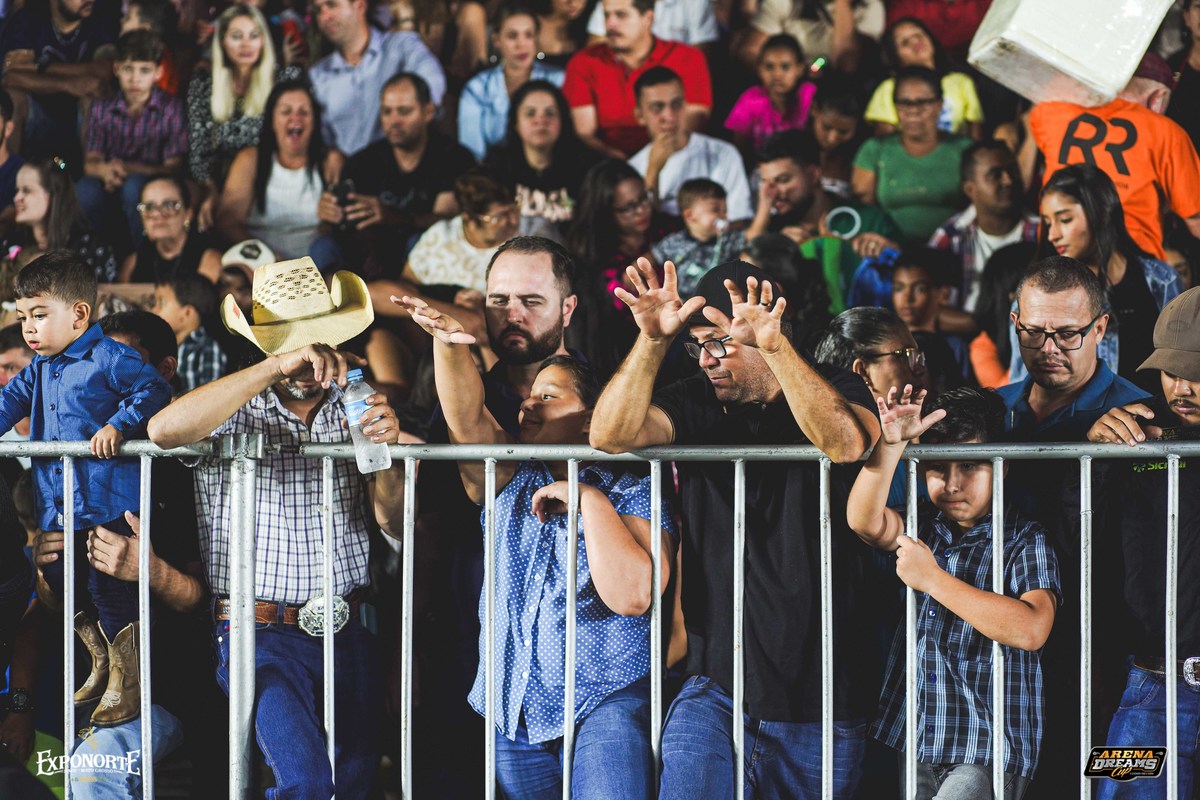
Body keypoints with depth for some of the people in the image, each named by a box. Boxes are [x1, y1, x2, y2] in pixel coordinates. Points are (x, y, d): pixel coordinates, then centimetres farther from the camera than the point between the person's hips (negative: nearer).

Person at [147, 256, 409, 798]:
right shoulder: (234, 412, -3)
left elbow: (397, 526, 4)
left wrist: (385, 452, -17)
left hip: (347, 631, 5)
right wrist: (277, 367, -30)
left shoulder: (354, 406, 9)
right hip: (261, 632, -5)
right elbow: (165, 430, -28)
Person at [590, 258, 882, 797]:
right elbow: (611, 435, -11)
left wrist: (774, 347, -37)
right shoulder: (696, 405, 5)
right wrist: (653, 339, -24)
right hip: (715, 688, 1)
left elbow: (846, 443, -25)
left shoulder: (834, 392, -1)